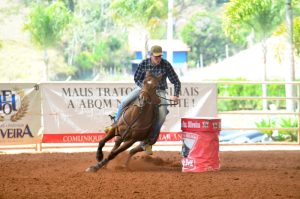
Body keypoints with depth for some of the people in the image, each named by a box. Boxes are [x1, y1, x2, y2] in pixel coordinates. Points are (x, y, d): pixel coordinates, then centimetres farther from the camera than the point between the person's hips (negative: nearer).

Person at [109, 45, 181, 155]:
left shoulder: (166, 65, -14)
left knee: (162, 114, -22)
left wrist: (176, 95, -19)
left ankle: (148, 141, -12)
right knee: (125, 101, -19)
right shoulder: (144, 64, -11)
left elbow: (176, 82, -7)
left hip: (159, 91, -1)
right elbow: (137, 79, -1)